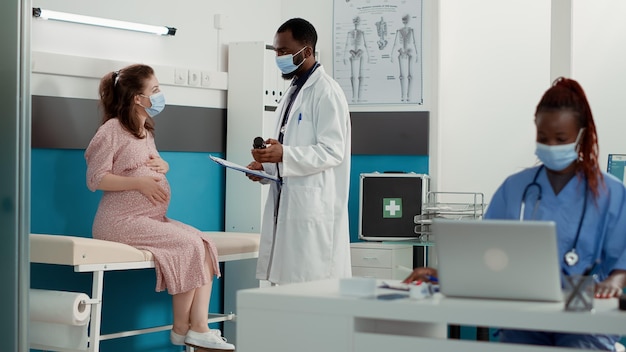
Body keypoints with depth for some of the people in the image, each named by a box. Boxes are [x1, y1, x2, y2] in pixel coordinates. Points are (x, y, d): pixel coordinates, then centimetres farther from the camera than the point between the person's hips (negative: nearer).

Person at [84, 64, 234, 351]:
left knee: (205, 244, -13)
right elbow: (95, 179, -13)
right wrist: (139, 182, -21)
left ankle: (199, 329, -20)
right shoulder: (113, 129, -8)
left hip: (153, 218, 8)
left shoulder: (146, 132, 17)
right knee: (188, 245, -22)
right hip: (123, 220, -8)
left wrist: (163, 166, 3)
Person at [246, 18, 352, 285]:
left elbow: (332, 151, -17)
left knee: (310, 283, -9)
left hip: (313, 206, -9)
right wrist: (266, 167, 8)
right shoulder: (293, 92, 19)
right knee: (284, 281, 7)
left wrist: (284, 155, -28)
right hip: (286, 203, 9)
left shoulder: (325, 92, -9)